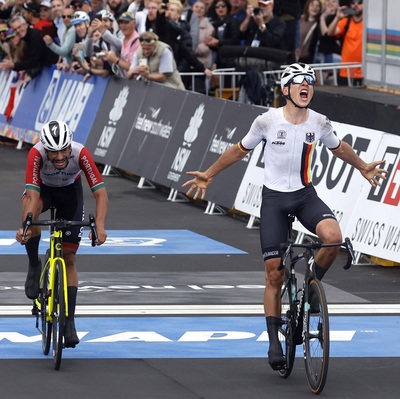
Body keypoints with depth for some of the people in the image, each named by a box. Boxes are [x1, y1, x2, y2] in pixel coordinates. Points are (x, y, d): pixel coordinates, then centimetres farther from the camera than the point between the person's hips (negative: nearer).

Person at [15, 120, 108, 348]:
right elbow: (33, 195, -43)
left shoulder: (81, 153, -35)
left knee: (69, 258, -4)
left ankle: (69, 322, 1)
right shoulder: (37, 154, -37)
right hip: (43, 188, -1)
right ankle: (34, 266, -16)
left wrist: (100, 226, -49)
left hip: (70, 191, 1)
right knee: (29, 204, -38)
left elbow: (100, 193, -36)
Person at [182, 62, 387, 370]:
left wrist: (363, 167, 26)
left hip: (305, 195, 2)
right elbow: (240, 150, 4)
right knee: (274, 274, -2)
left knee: (333, 236, -30)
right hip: (274, 198, -1)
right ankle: (274, 340, 11)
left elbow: (338, 147, 16)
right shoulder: (268, 121, -12)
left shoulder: (320, 123, -6)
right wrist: (209, 175, 8)